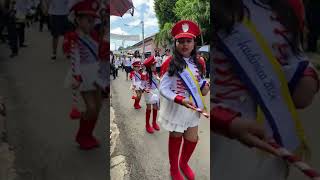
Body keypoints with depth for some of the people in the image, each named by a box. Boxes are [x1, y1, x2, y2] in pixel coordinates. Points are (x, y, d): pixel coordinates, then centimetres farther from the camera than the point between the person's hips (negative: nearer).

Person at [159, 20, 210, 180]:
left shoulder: (198, 63, 1)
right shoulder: (170, 63, -16)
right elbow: (163, 89, -16)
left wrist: (205, 86, -8)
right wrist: (180, 100, -30)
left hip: (193, 107, 5)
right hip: (175, 108, -5)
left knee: (192, 139, 16)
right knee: (175, 138, 13)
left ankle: (184, 163, 47)